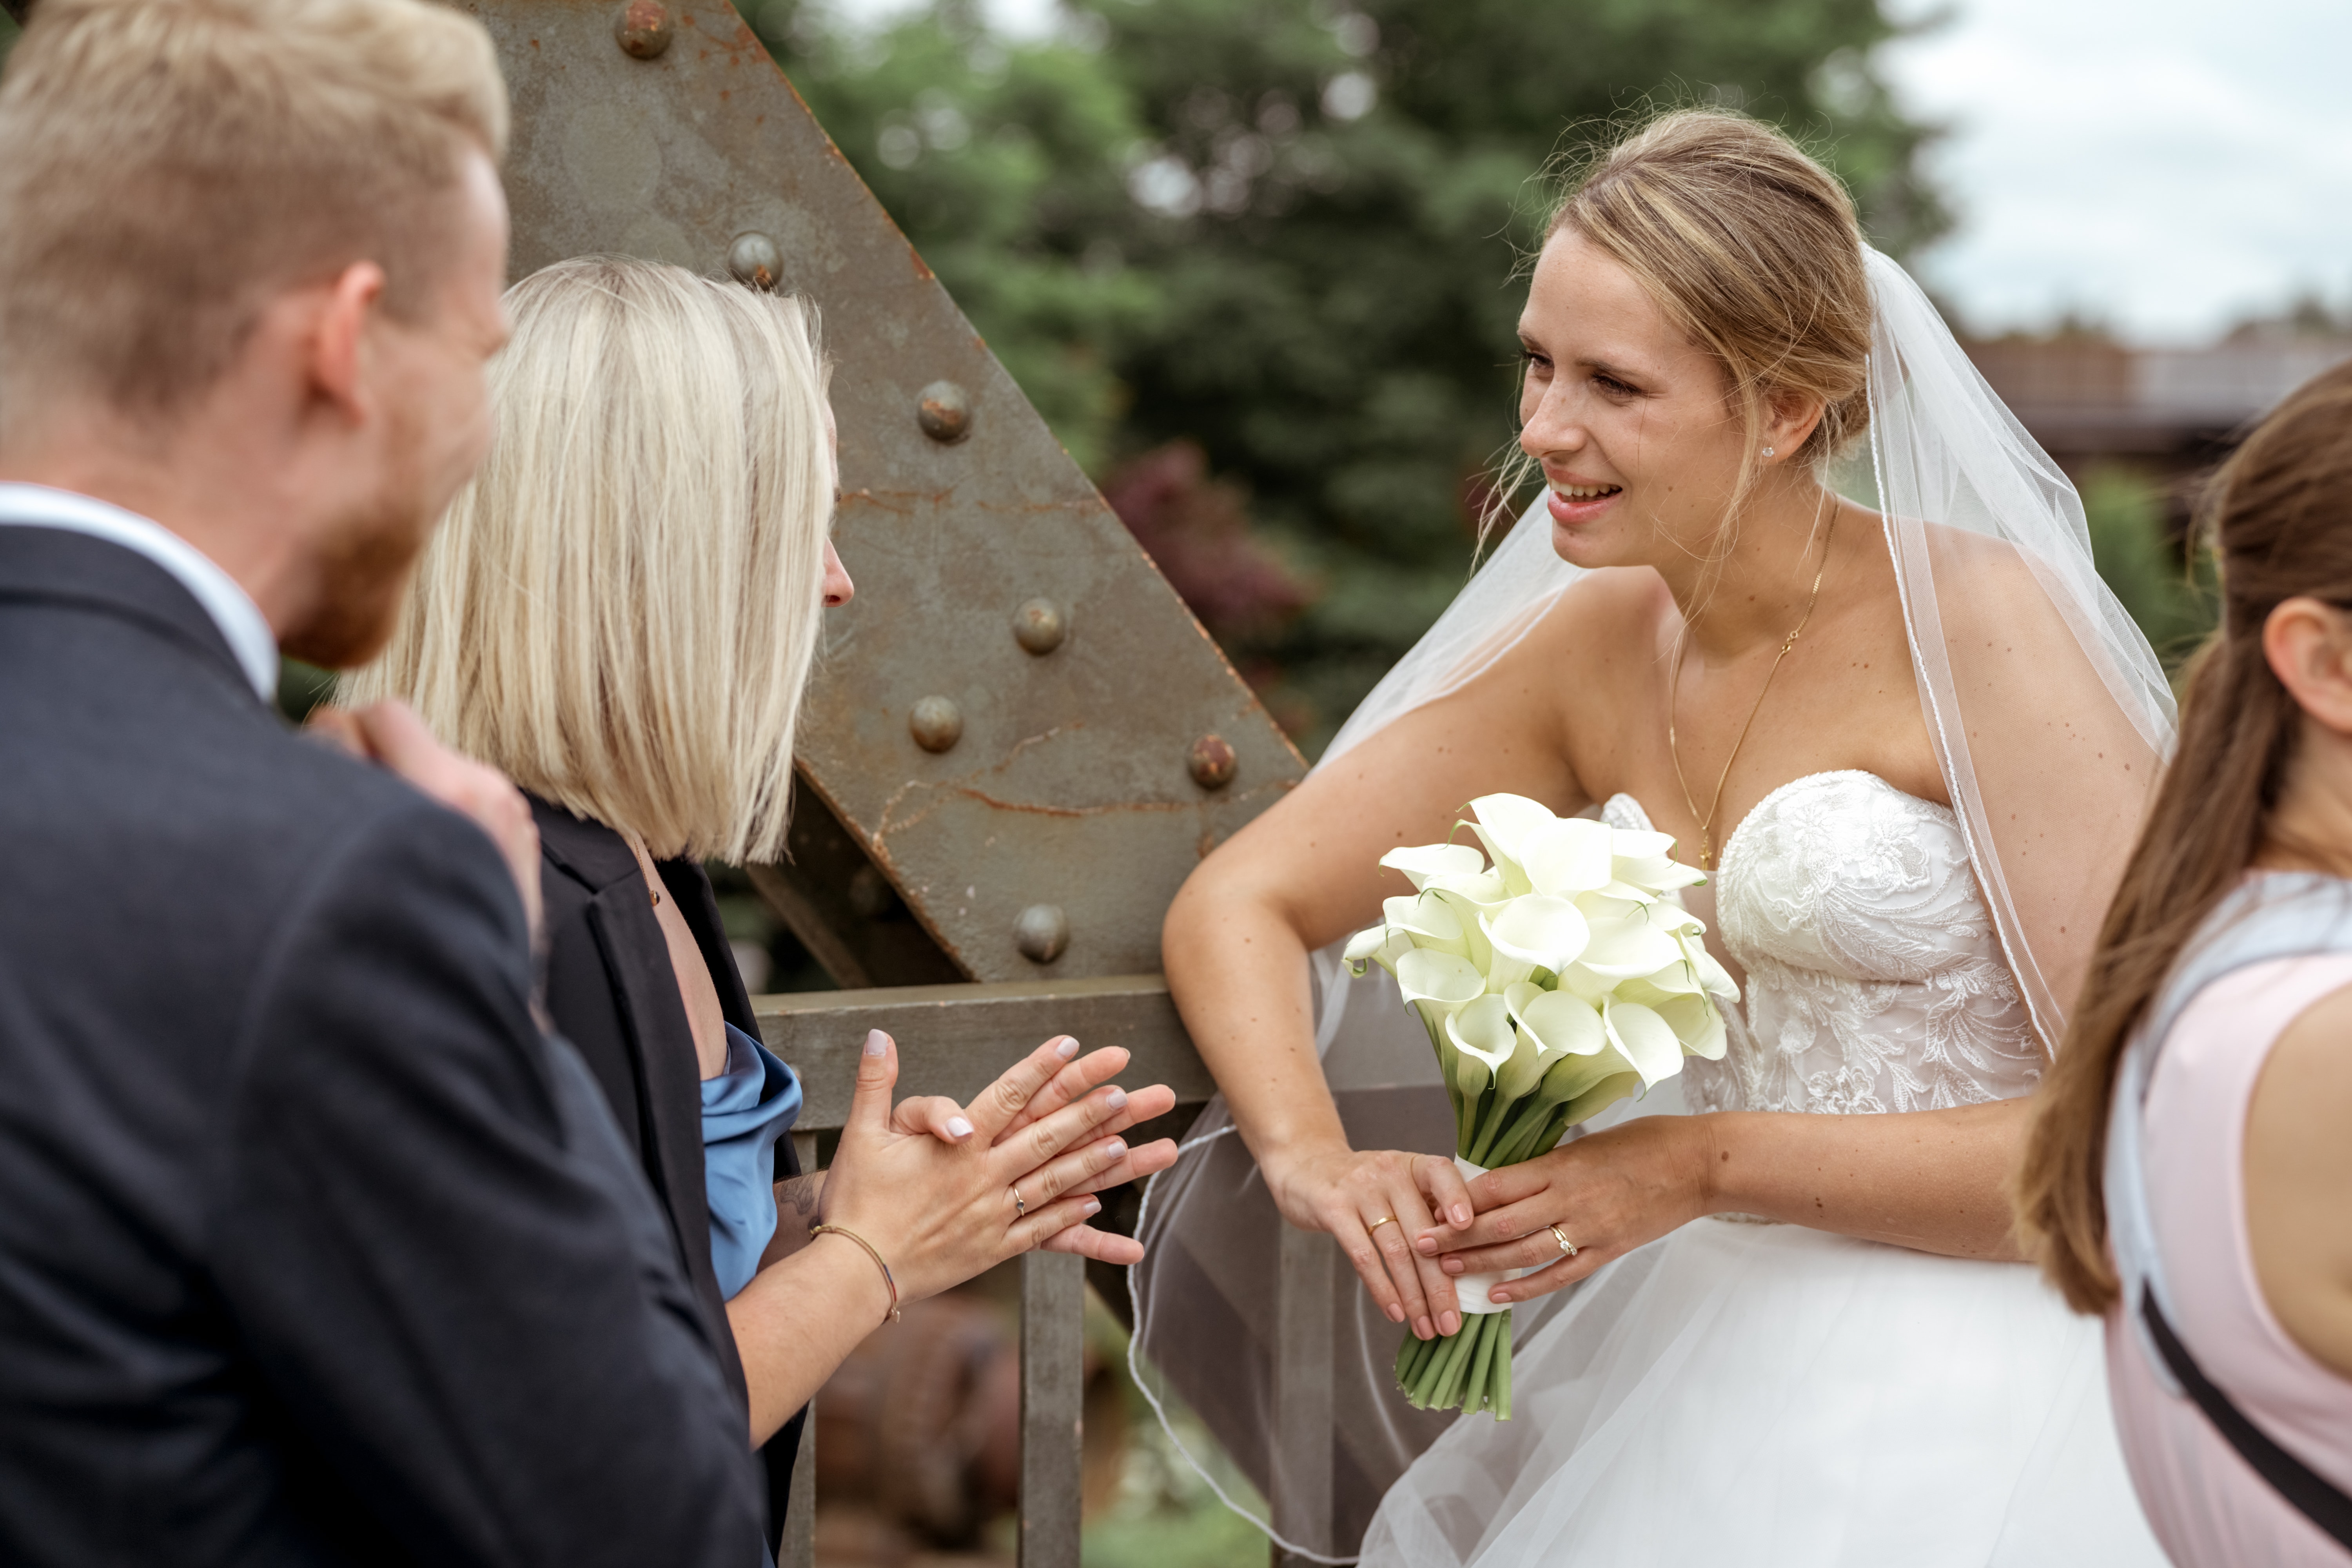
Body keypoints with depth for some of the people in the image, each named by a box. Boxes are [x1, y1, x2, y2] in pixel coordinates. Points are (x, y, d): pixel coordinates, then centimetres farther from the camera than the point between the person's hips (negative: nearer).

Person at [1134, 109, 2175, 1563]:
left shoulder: (1986, 627, -14)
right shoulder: (1591, 651, 1)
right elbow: (1239, 901, 4)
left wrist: (1705, 1169, -19)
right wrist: (1311, 1154, -16)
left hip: (1990, 1383, -5)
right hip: (1717, 1356, 5)